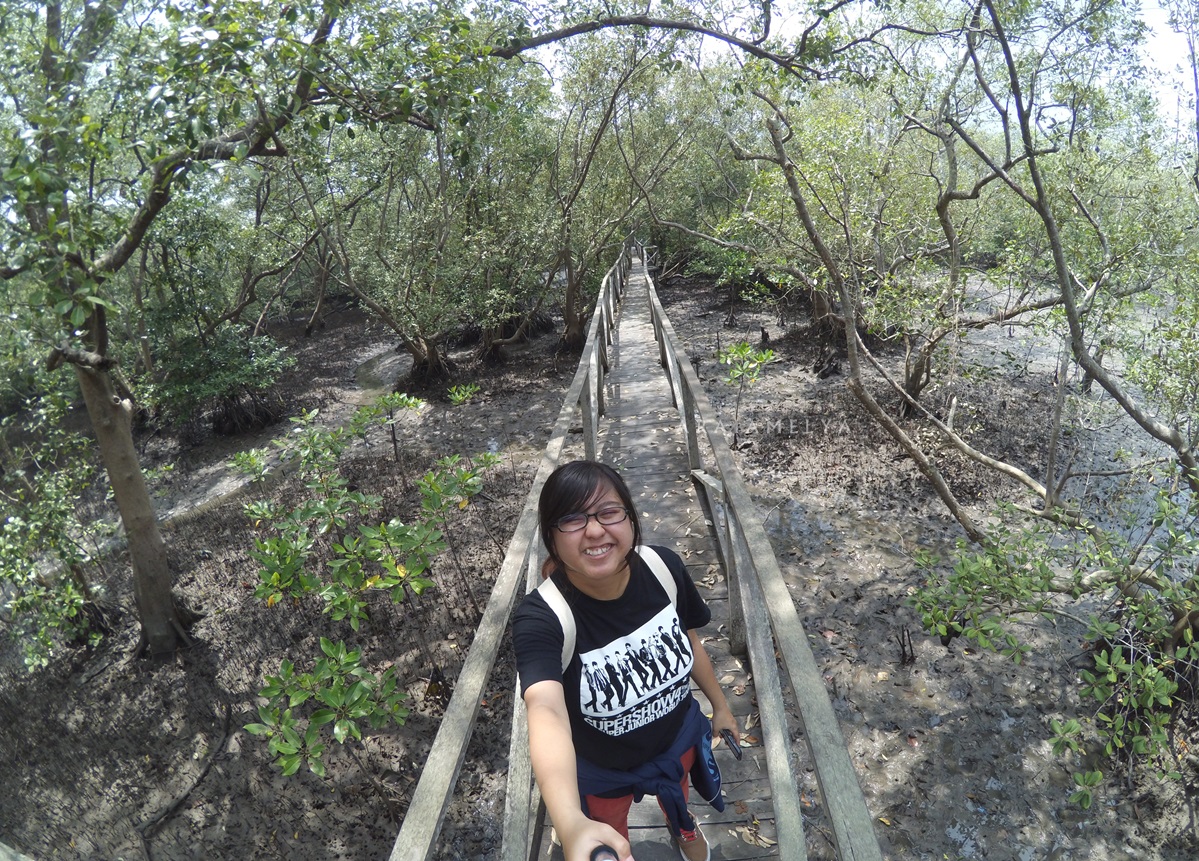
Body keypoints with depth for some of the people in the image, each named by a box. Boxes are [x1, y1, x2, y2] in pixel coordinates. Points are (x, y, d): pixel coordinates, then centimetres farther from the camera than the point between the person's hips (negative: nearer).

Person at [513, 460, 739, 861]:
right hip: (600, 768, -3)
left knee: (677, 795, 35)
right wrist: (572, 826, -71)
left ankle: (683, 828, 69)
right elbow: (546, 711, -54)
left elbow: (687, 639, -6)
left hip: (678, 735, 3)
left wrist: (720, 705, 8)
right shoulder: (541, 617, -38)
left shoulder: (664, 568, -25)